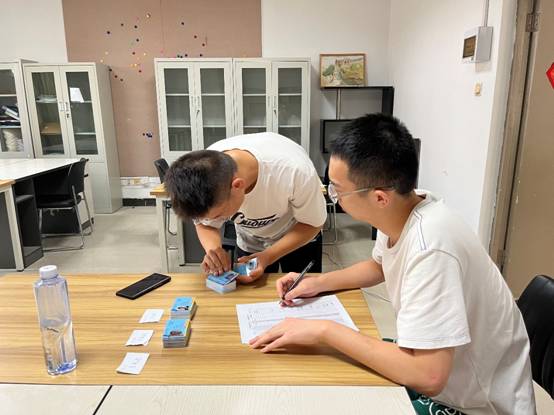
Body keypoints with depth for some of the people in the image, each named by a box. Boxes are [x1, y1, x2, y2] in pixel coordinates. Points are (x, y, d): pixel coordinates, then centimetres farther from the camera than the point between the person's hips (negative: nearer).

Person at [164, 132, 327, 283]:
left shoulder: (295, 170, -41)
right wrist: (212, 248, -34)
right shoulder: (206, 179, -31)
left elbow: (313, 223, -23)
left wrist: (268, 257, -36)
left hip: (299, 238, -2)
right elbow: (204, 224, -12)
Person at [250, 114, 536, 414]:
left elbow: (427, 376, -37)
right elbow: (379, 266, 11)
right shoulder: (396, 210, -10)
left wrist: (323, 330, -29)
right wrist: (319, 282, -2)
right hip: (433, 362, 7)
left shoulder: (428, 248, -36)